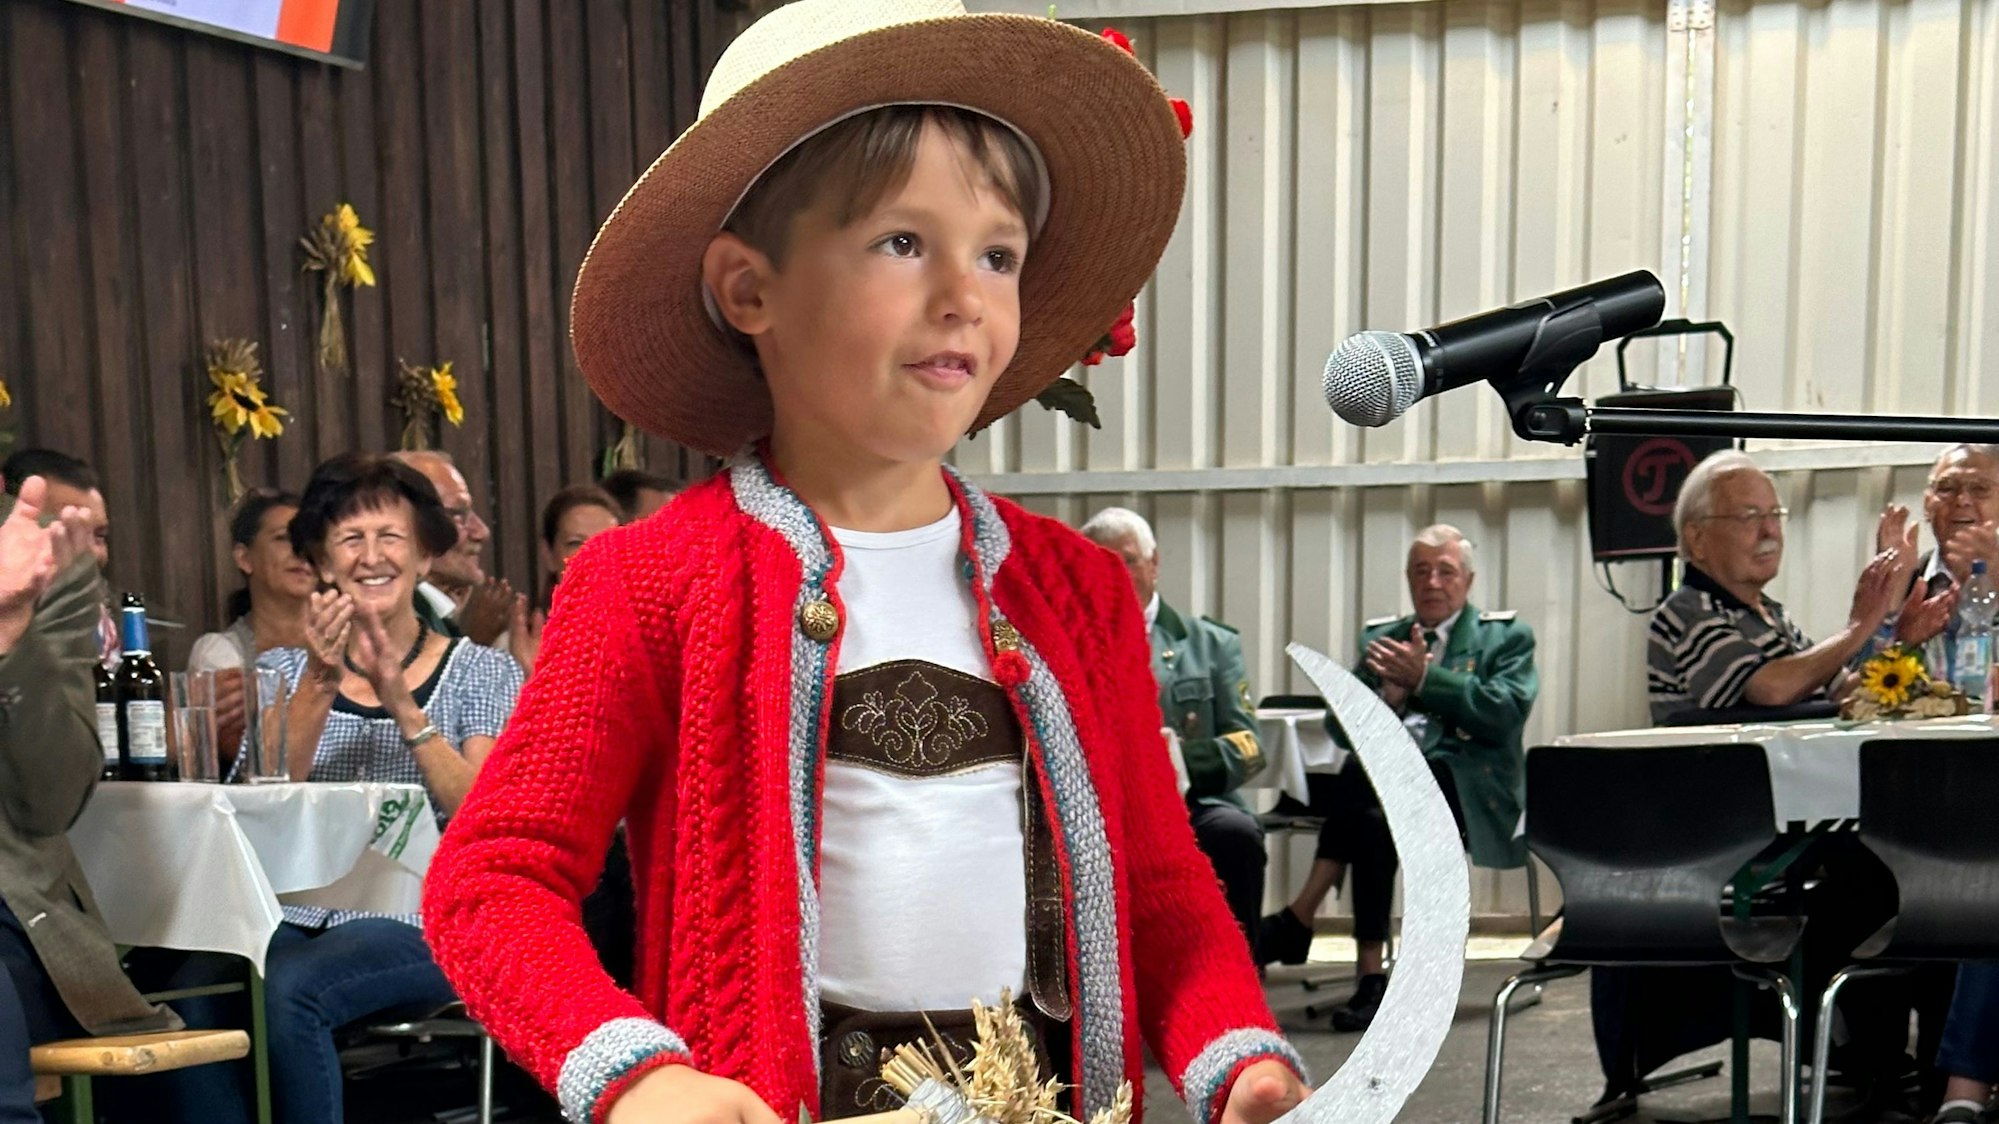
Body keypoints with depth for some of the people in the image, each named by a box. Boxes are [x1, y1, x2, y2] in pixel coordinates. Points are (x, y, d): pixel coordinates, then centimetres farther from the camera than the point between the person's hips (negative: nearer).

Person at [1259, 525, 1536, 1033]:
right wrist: (1389, 695, -7)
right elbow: (1341, 725, 12)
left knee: (1365, 776, -33)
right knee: (1370, 816, -35)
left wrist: (1424, 678, -8)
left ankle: (1299, 919, -27)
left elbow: (1507, 712, -6)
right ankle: (1369, 973, -32)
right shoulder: (1380, 637, 24)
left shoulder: (1506, 636, 14)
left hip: (1465, 784, -3)